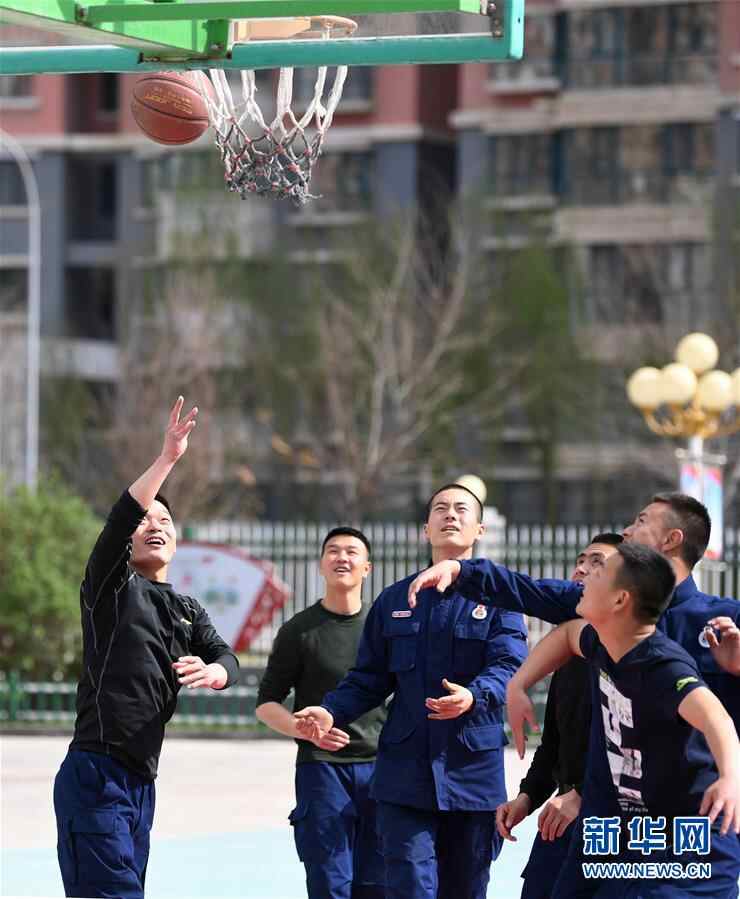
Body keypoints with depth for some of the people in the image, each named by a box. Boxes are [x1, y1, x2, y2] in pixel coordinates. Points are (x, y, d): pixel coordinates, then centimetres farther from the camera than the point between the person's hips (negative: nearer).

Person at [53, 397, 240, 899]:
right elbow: (120, 519, -17)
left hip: (141, 783, 7)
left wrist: (211, 672, -21)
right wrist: (167, 459, -26)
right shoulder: (111, 587, 1)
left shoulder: (187, 612, 19)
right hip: (94, 777, -7)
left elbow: (227, 658, 4)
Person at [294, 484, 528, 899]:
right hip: (405, 775, 1)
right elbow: (369, 678, 14)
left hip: (473, 770, -1)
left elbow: (508, 666, -12)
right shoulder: (394, 600, 13)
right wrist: (331, 713, -4)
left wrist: (474, 697, -34)